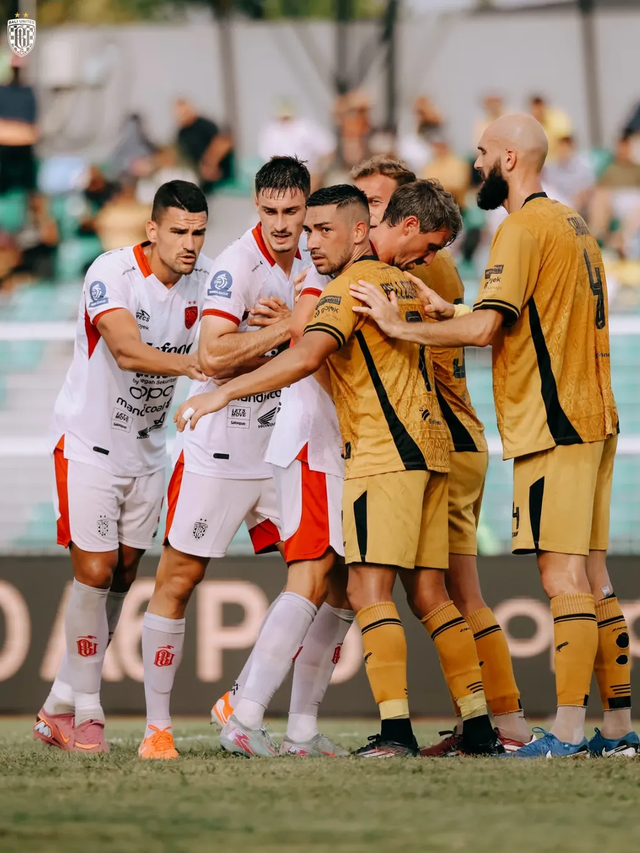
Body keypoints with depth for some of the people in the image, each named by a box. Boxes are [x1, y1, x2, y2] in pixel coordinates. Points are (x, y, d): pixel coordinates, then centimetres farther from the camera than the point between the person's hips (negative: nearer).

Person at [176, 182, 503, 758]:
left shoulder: (352, 285, -7)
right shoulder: (401, 284, 20)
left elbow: (307, 357, -21)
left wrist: (223, 393, -19)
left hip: (384, 451, -9)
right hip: (428, 445, 9)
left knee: (370, 588, -11)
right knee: (428, 594, 9)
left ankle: (396, 728, -20)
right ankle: (479, 725, 6)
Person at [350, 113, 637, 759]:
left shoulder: (524, 227, -12)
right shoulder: (573, 224, 19)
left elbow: (484, 328, -20)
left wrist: (401, 326, -10)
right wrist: (451, 312, 15)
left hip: (553, 426, -10)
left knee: (563, 577, -11)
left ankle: (568, 729, -14)